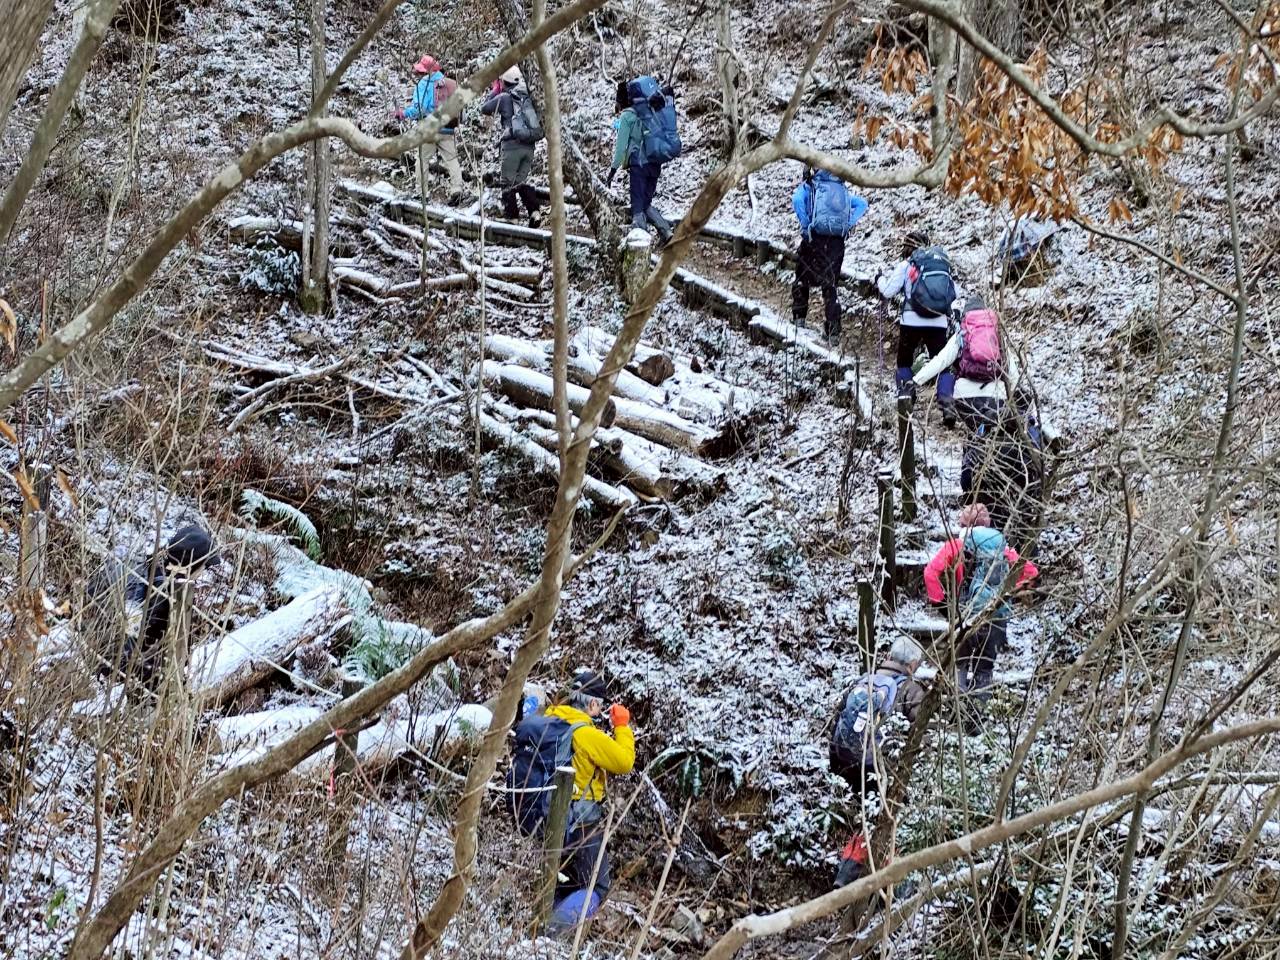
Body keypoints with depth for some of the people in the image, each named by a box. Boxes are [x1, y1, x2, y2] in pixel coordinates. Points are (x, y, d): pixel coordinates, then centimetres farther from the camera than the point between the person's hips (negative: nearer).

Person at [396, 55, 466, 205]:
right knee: (451, 160, 7)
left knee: (422, 159, 8)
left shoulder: (424, 83, -7)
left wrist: (403, 113, 2)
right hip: (449, 129, 4)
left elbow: (418, 108, -13)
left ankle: (421, 193, 8)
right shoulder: (451, 83, 8)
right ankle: (457, 190, -6)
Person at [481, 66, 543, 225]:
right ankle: (534, 212, -3)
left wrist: (494, 91, 19)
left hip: (512, 145, -5)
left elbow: (484, 109, 10)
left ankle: (511, 214, 5)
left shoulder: (504, 97, -3)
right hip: (529, 146, 5)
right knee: (522, 181, 13)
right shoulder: (527, 97, 12)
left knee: (507, 181, 6)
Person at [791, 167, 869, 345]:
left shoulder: (808, 186, 8)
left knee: (802, 277, 18)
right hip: (837, 241, 3)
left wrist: (805, 225, -8)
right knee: (831, 284, 9)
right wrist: (847, 224, 7)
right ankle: (833, 331, 1)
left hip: (815, 237, -3)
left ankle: (799, 317, 20)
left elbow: (797, 199, -15)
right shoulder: (842, 189, 21)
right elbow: (862, 204, 12)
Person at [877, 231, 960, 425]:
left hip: (912, 321, -2)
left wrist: (881, 279, 21)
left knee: (904, 361, 19)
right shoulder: (944, 265, 13)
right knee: (942, 364, 5)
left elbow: (888, 292, 2)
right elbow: (954, 294, 14)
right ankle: (946, 402, -12)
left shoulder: (906, 265, 2)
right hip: (939, 322, 2)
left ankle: (906, 394, 3)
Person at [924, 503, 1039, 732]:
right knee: (984, 668, 12)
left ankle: (962, 703, -6)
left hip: (968, 614, -3)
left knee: (960, 662, 13)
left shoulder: (957, 544, 0)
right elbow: (1030, 570, 12)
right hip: (999, 616, 3)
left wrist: (938, 598, -4)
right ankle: (976, 719, 9)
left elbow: (931, 571, -12)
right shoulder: (1002, 545, 11)